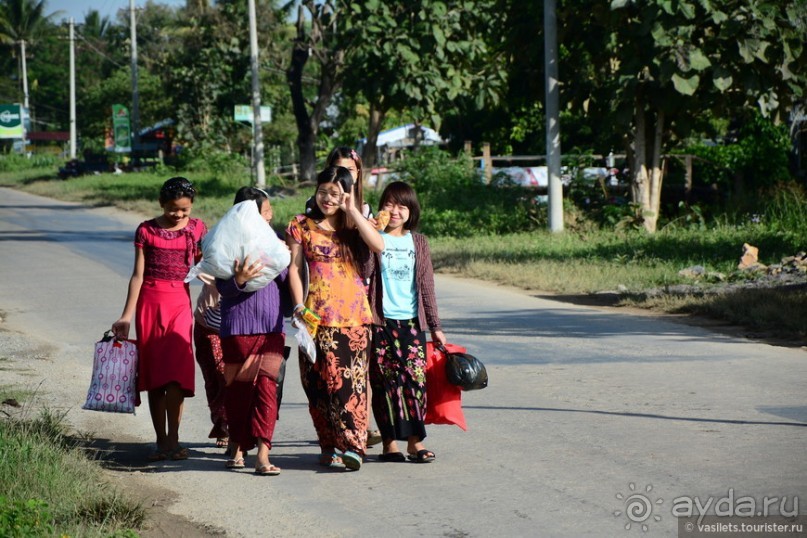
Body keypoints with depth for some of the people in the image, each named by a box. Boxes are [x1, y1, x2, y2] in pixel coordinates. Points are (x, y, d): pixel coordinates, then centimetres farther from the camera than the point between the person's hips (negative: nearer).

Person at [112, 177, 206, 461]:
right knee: (153, 372, 3)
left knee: (176, 372, -12)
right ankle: (161, 441, 9)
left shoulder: (197, 229, 6)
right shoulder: (147, 230, 2)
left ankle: (172, 440, -10)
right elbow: (138, 274, 2)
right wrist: (127, 316, -2)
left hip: (180, 302, 0)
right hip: (150, 302, 0)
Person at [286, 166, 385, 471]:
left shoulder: (355, 227, 11)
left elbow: (379, 245, -9)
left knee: (352, 382, -8)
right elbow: (294, 268, 5)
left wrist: (351, 210, -6)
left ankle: (353, 446, -12)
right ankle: (330, 447, 7)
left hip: (354, 316, 0)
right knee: (321, 383, -1)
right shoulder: (302, 226, 9)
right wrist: (299, 307, -7)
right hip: (317, 316, 0)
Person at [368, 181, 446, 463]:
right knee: (384, 381, -1)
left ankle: (415, 441, 0)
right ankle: (390, 442, 5)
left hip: (412, 321, 2)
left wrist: (435, 326, 12)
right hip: (381, 320, -2)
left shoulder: (418, 242, 11)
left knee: (416, 378, -5)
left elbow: (427, 286, 13)